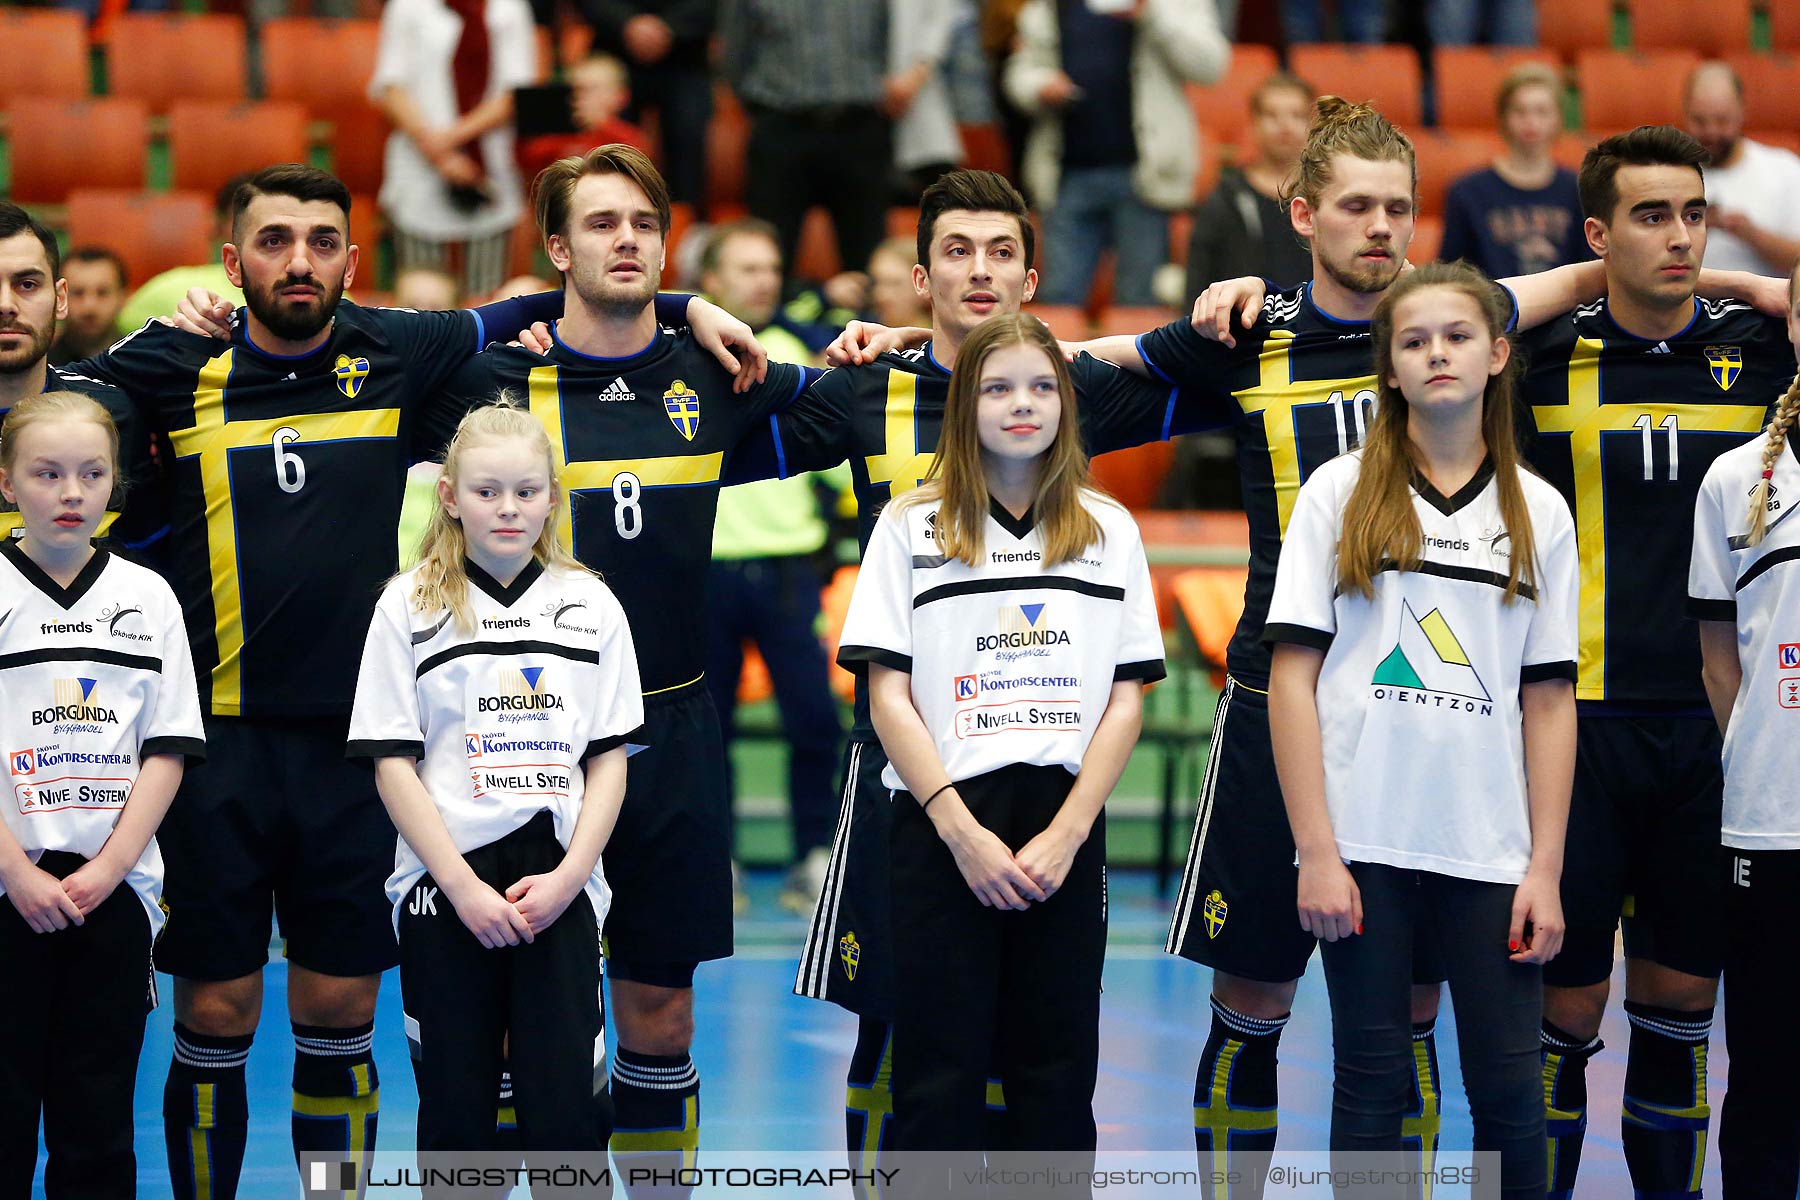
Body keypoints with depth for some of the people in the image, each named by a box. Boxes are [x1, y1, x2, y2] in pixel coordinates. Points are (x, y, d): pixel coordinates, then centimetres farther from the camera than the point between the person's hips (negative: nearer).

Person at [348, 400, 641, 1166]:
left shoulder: (591, 606, 8)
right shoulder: (409, 606, 3)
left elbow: (609, 759, 6)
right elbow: (392, 763, -2)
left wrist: (567, 876, -8)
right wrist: (463, 885, -10)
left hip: (558, 892, 1)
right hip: (442, 888, -1)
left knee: (567, 1111, -3)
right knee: (455, 1110, 4)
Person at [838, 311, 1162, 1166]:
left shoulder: (1108, 530, 10)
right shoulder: (911, 527, 5)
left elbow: (1126, 699, 5)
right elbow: (889, 695, -1)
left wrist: (1066, 833, -7)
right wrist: (962, 830, -11)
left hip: (1065, 832, 2)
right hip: (943, 827, -2)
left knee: (1056, 1078, 5)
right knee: (940, 1075, 0)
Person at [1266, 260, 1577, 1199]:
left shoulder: (1538, 513, 8)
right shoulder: (1342, 493, 3)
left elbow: (1549, 699, 7)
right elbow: (1292, 675, -1)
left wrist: (1546, 868, 0)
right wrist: (1316, 851, -9)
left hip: (1490, 851, 1)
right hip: (1365, 843, -1)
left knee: (1509, 1090, 0)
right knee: (1371, 1090, 4)